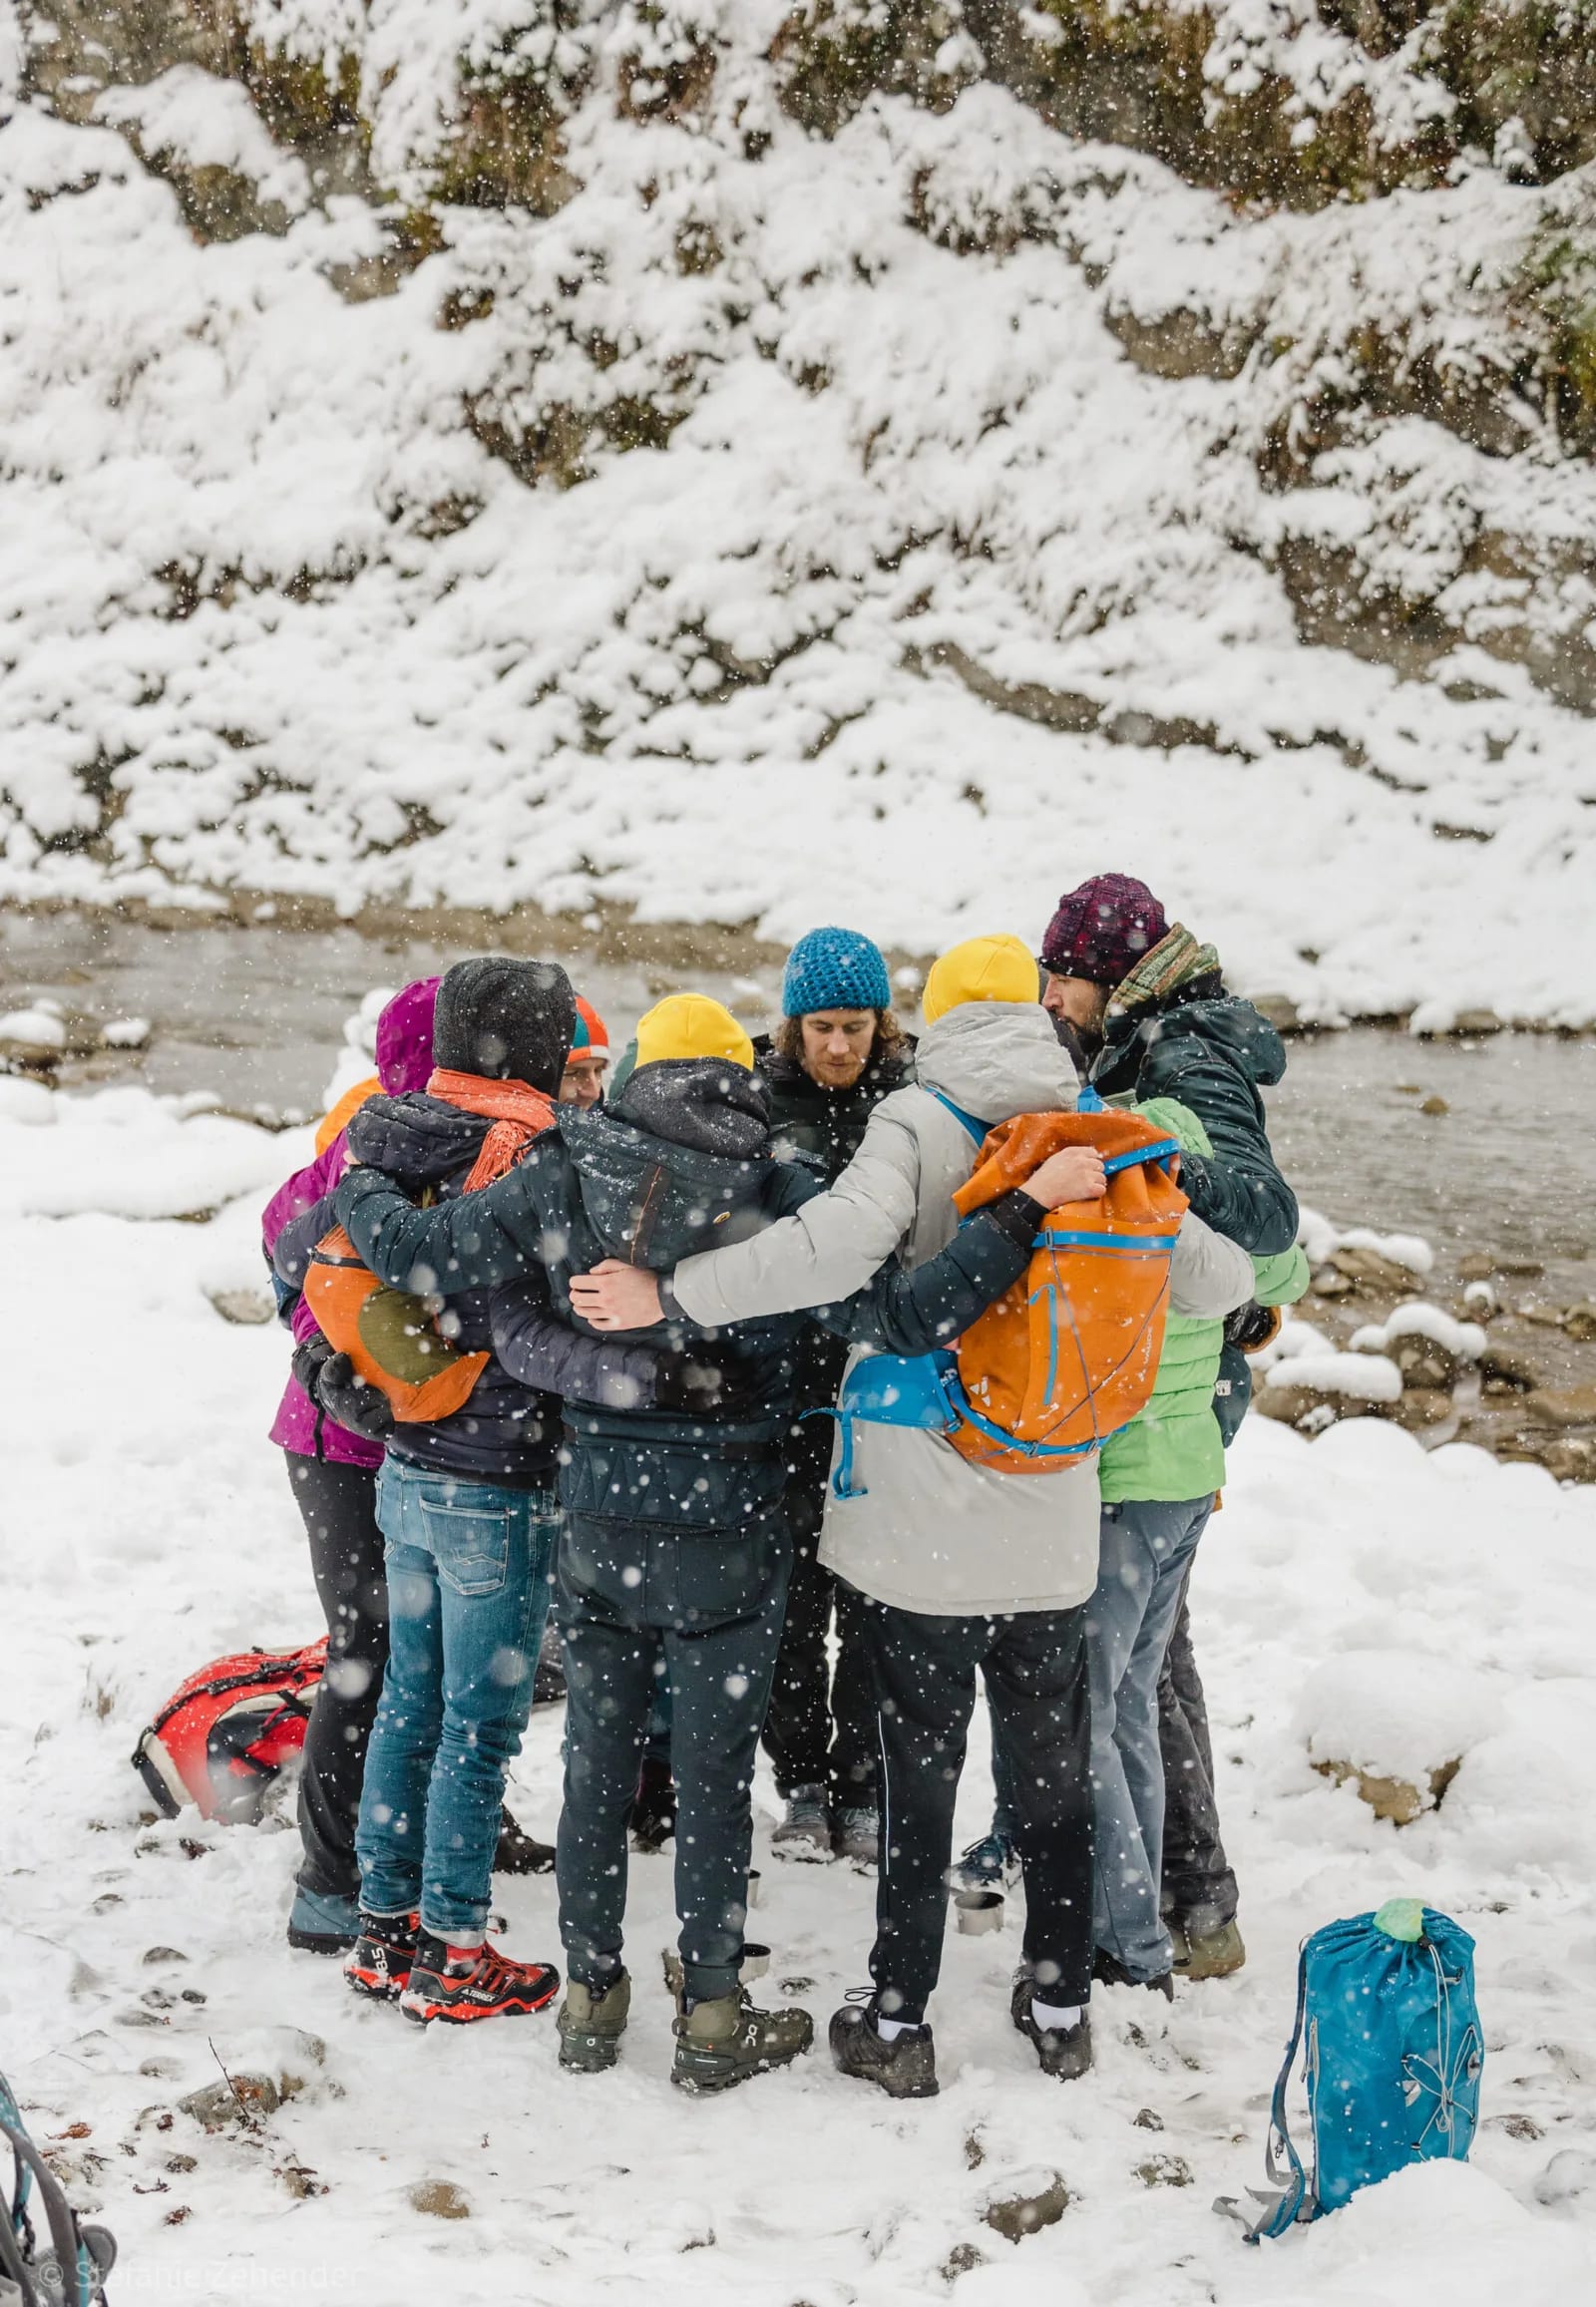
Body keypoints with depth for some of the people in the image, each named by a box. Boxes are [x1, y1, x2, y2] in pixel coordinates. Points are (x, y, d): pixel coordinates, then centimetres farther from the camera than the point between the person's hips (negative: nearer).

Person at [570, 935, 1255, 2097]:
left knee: (918, 1780, 8)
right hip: (1054, 1531, 3)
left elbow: (842, 1241, -30)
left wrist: (671, 1297, -26)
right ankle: (1062, 2006, 31)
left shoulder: (917, 1123, -12)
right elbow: (1222, 1278, 2)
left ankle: (898, 2024, 16)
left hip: (920, 1527, -3)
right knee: (1055, 1772, 19)